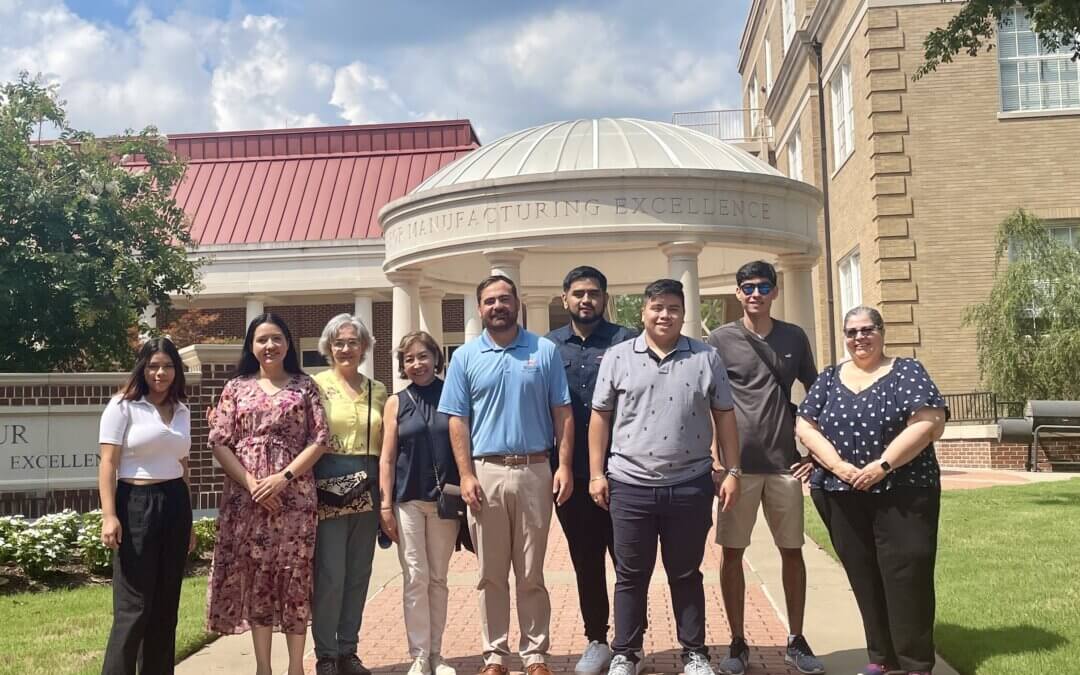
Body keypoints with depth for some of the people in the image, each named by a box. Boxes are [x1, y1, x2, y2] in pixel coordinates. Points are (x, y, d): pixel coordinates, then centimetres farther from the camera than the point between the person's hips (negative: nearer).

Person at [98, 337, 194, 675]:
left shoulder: (182, 411, 14)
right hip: (136, 505, -6)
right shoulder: (123, 406, -3)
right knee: (134, 607, -5)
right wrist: (109, 515, -17)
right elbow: (108, 463, -8)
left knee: (166, 606, 11)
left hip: (175, 504, 6)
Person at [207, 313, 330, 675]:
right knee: (255, 577, 4)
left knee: (295, 576, 1)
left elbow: (319, 440, -1)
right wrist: (252, 483, -10)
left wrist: (283, 476, -12)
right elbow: (220, 443, 2)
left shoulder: (305, 386, 6)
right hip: (246, 496, 1)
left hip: (294, 496, -1)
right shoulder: (236, 388, 9)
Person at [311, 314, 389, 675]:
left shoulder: (378, 390, 13)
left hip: (368, 491, 4)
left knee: (358, 576, 10)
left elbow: (385, 445, 14)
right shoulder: (316, 385, 0)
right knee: (329, 576, -5)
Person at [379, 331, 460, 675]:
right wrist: (385, 505, -4)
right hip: (408, 500, -1)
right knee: (415, 578, 0)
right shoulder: (396, 402, 4)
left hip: (446, 498, 1)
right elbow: (387, 458, 2)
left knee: (438, 578, 8)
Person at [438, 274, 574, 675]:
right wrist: (466, 475, -6)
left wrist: (565, 465, -5)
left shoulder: (545, 351, 5)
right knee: (491, 574, 7)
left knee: (531, 574, 7)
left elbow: (562, 413, 4)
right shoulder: (465, 357, 5)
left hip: (535, 471, 0)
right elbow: (458, 421, 3)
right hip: (486, 472, 0)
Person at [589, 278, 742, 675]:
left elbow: (724, 418, 6)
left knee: (687, 574, 12)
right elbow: (600, 417, 4)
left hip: (691, 486, 0)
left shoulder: (706, 358, 4)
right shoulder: (617, 357, 2)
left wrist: (731, 471, 1)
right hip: (630, 485, 0)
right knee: (631, 575, 10)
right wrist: (596, 473, -1)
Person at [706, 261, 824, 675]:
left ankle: (796, 641, 23)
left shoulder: (794, 338, 7)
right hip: (738, 462, -2)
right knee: (732, 552, 3)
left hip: (784, 462, 2)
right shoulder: (721, 339, -1)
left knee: (792, 551, 9)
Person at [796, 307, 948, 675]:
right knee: (864, 578, 9)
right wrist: (838, 466, -11)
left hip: (902, 493, -3)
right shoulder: (828, 379, 10)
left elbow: (929, 423, -12)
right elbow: (805, 426, 4)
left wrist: (882, 465, -17)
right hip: (842, 497, 4)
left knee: (906, 576, -3)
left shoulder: (907, 372, 0)